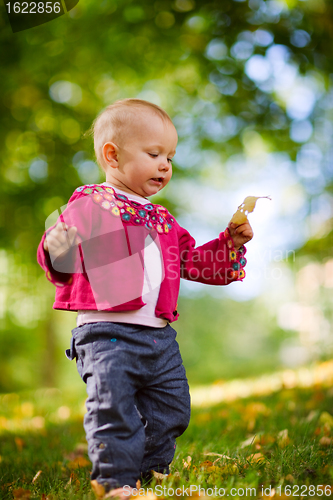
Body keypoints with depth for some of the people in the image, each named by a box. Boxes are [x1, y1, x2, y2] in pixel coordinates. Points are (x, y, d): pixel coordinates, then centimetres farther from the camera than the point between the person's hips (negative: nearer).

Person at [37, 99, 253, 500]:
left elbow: (196, 262, 24)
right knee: (113, 408, -12)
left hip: (160, 335, 7)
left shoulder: (162, 221, 18)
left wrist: (231, 243, 11)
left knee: (171, 409, 13)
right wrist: (58, 254, -29)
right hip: (107, 332, -6)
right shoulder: (88, 205, -2)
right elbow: (62, 262, -6)